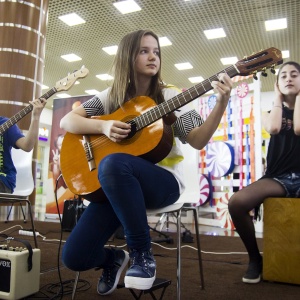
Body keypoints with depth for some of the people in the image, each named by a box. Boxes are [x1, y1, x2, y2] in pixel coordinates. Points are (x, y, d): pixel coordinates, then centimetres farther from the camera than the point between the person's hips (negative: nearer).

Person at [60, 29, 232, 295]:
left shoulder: (169, 96, 2)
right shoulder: (112, 96, 8)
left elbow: (197, 141, -9)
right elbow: (66, 121, 4)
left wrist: (221, 105, -23)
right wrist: (104, 126, -14)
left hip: (163, 180, -2)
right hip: (114, 186, 3)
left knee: (113, 163, -38)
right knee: (74, 257, -12)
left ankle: (142, 254, -18)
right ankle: (114, 258, 26)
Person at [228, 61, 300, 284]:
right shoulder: (271, 113, 17)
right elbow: (273, 129, -9)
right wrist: (278, 98, 6)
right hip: (278, 178, 2)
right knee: (236, 202, -27)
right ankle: (255, 258, -4)